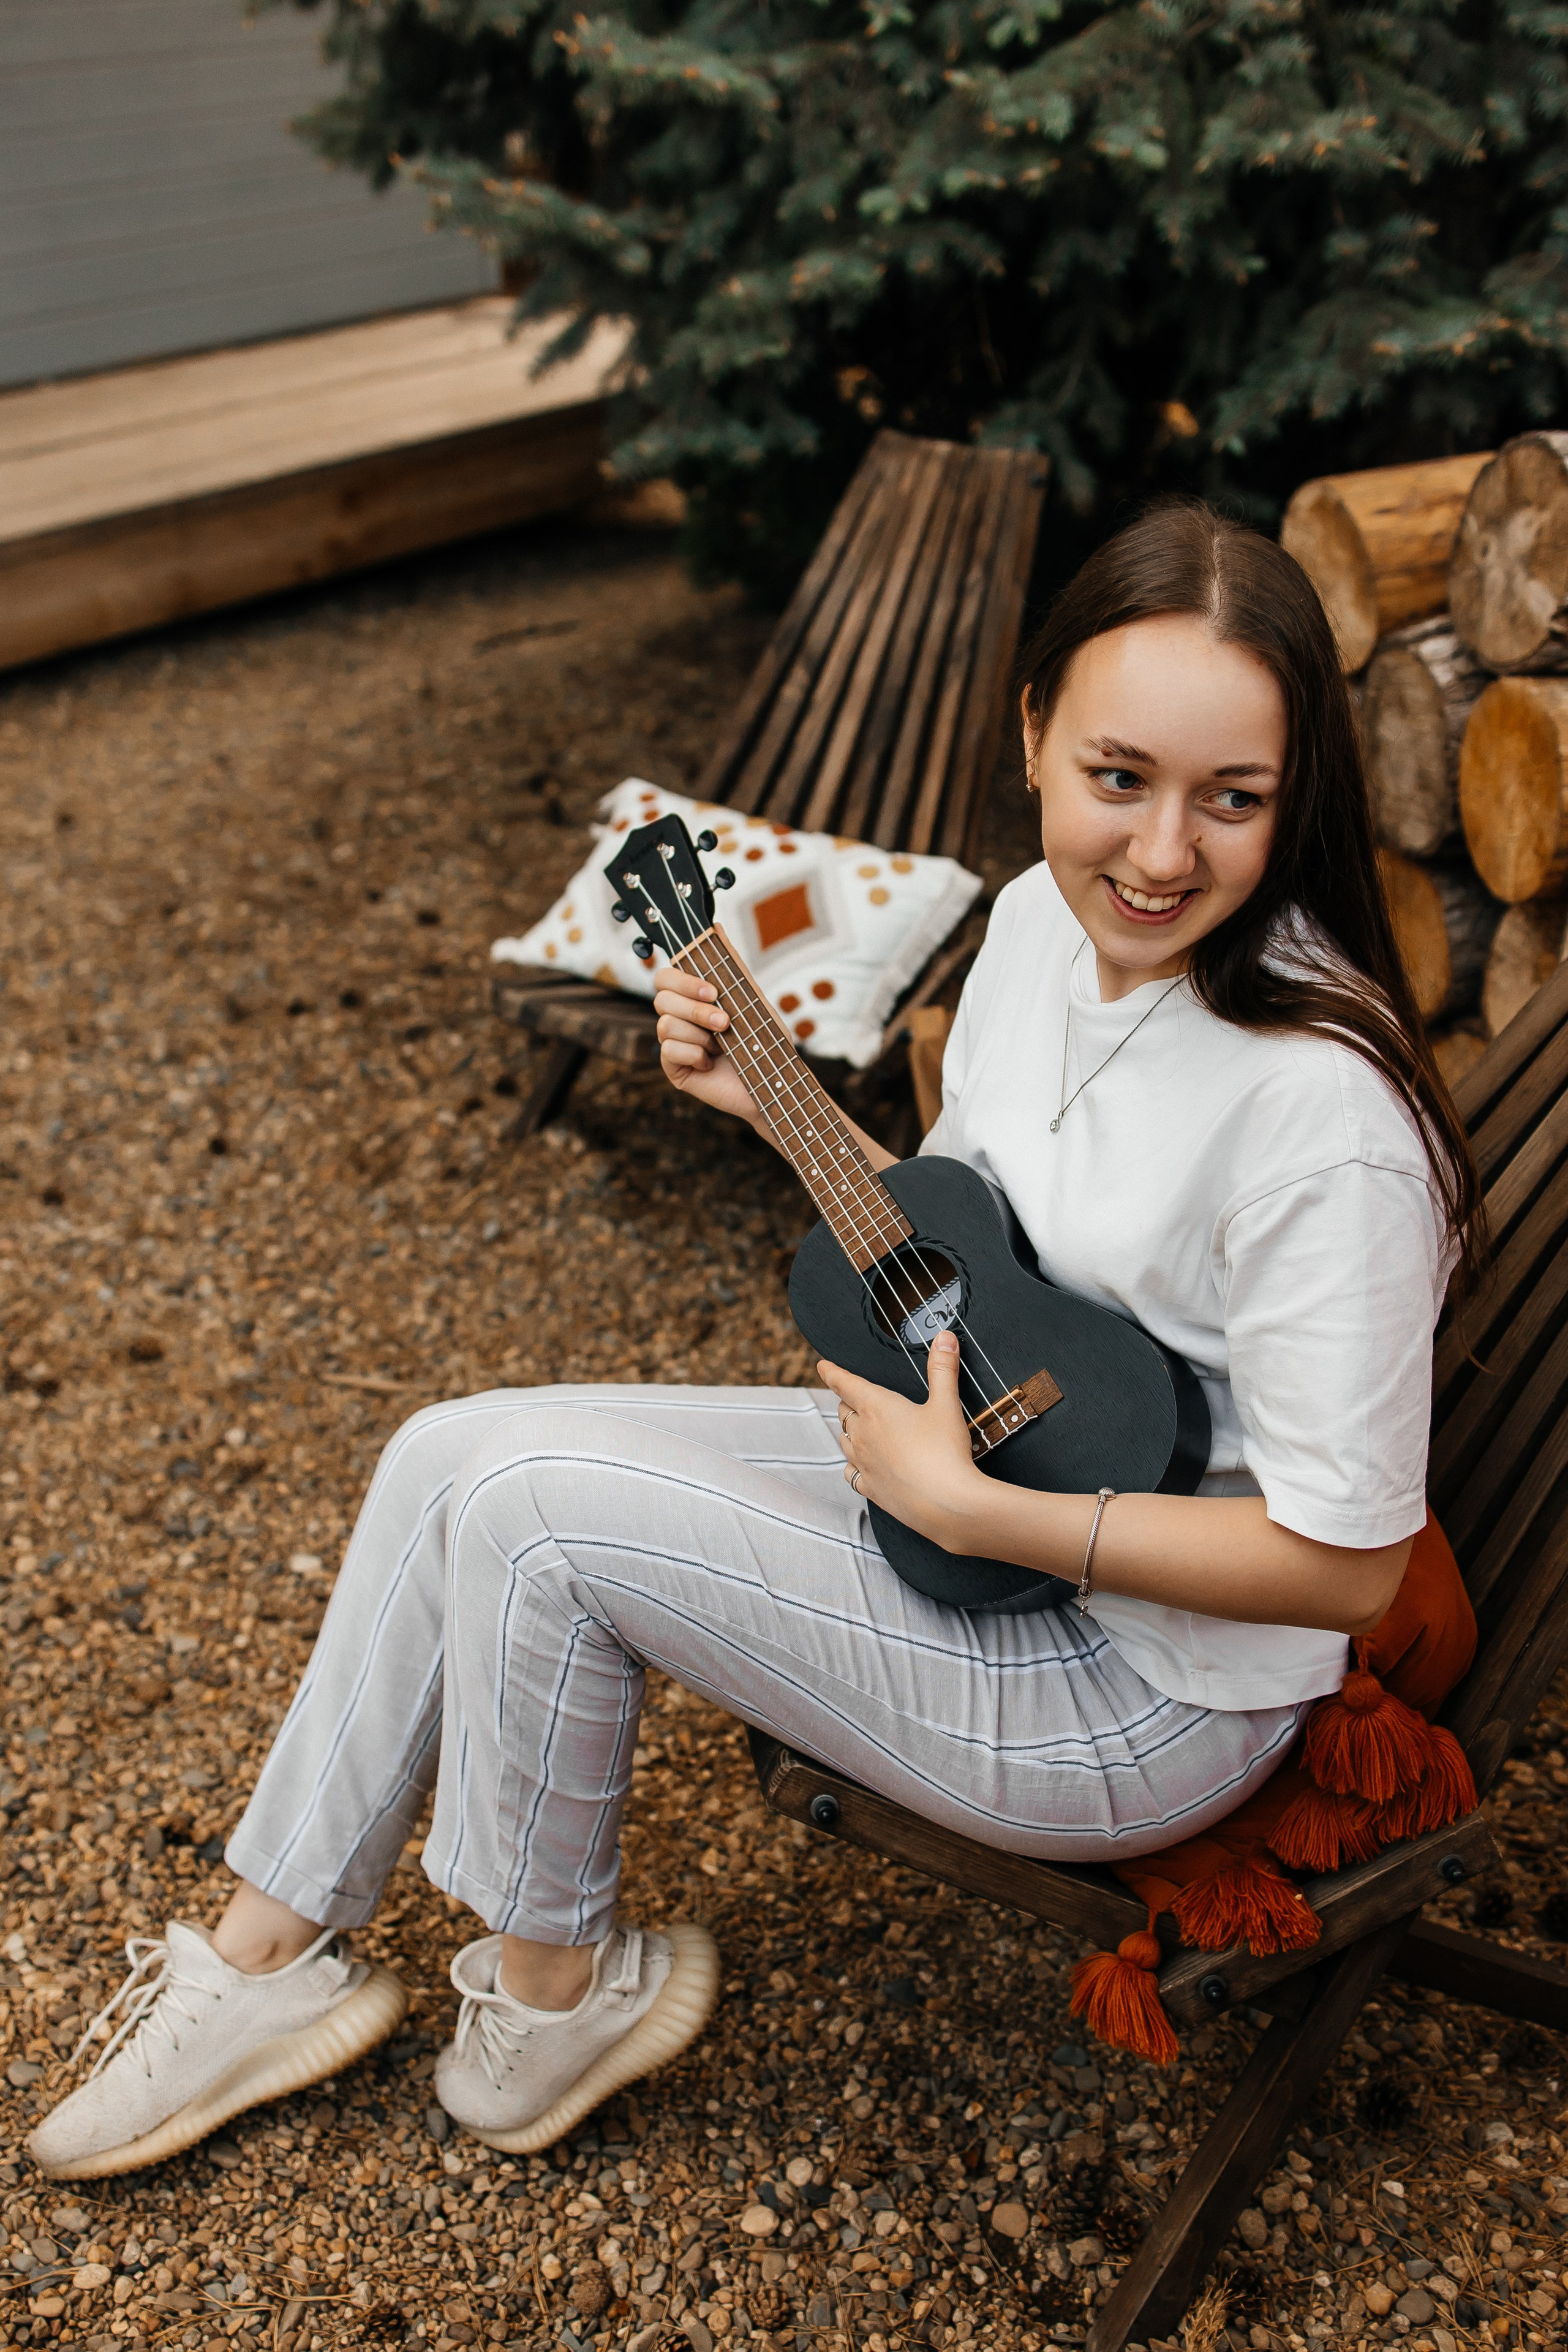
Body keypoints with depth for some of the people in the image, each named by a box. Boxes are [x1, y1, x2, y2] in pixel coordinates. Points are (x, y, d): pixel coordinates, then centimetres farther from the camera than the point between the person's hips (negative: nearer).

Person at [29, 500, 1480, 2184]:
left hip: (1151, 1682, -8)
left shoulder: (1322, 1107, -30)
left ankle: (553, 1983, 10)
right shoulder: (1044, 915, -4)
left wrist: (967, 1506, -23)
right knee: (447, 1453, 1)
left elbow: (1346, 1565, -23)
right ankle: (274, 1952, 20)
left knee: (529, 1498, -18)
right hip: (958, 1449, 8)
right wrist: (777, 1101, -1)